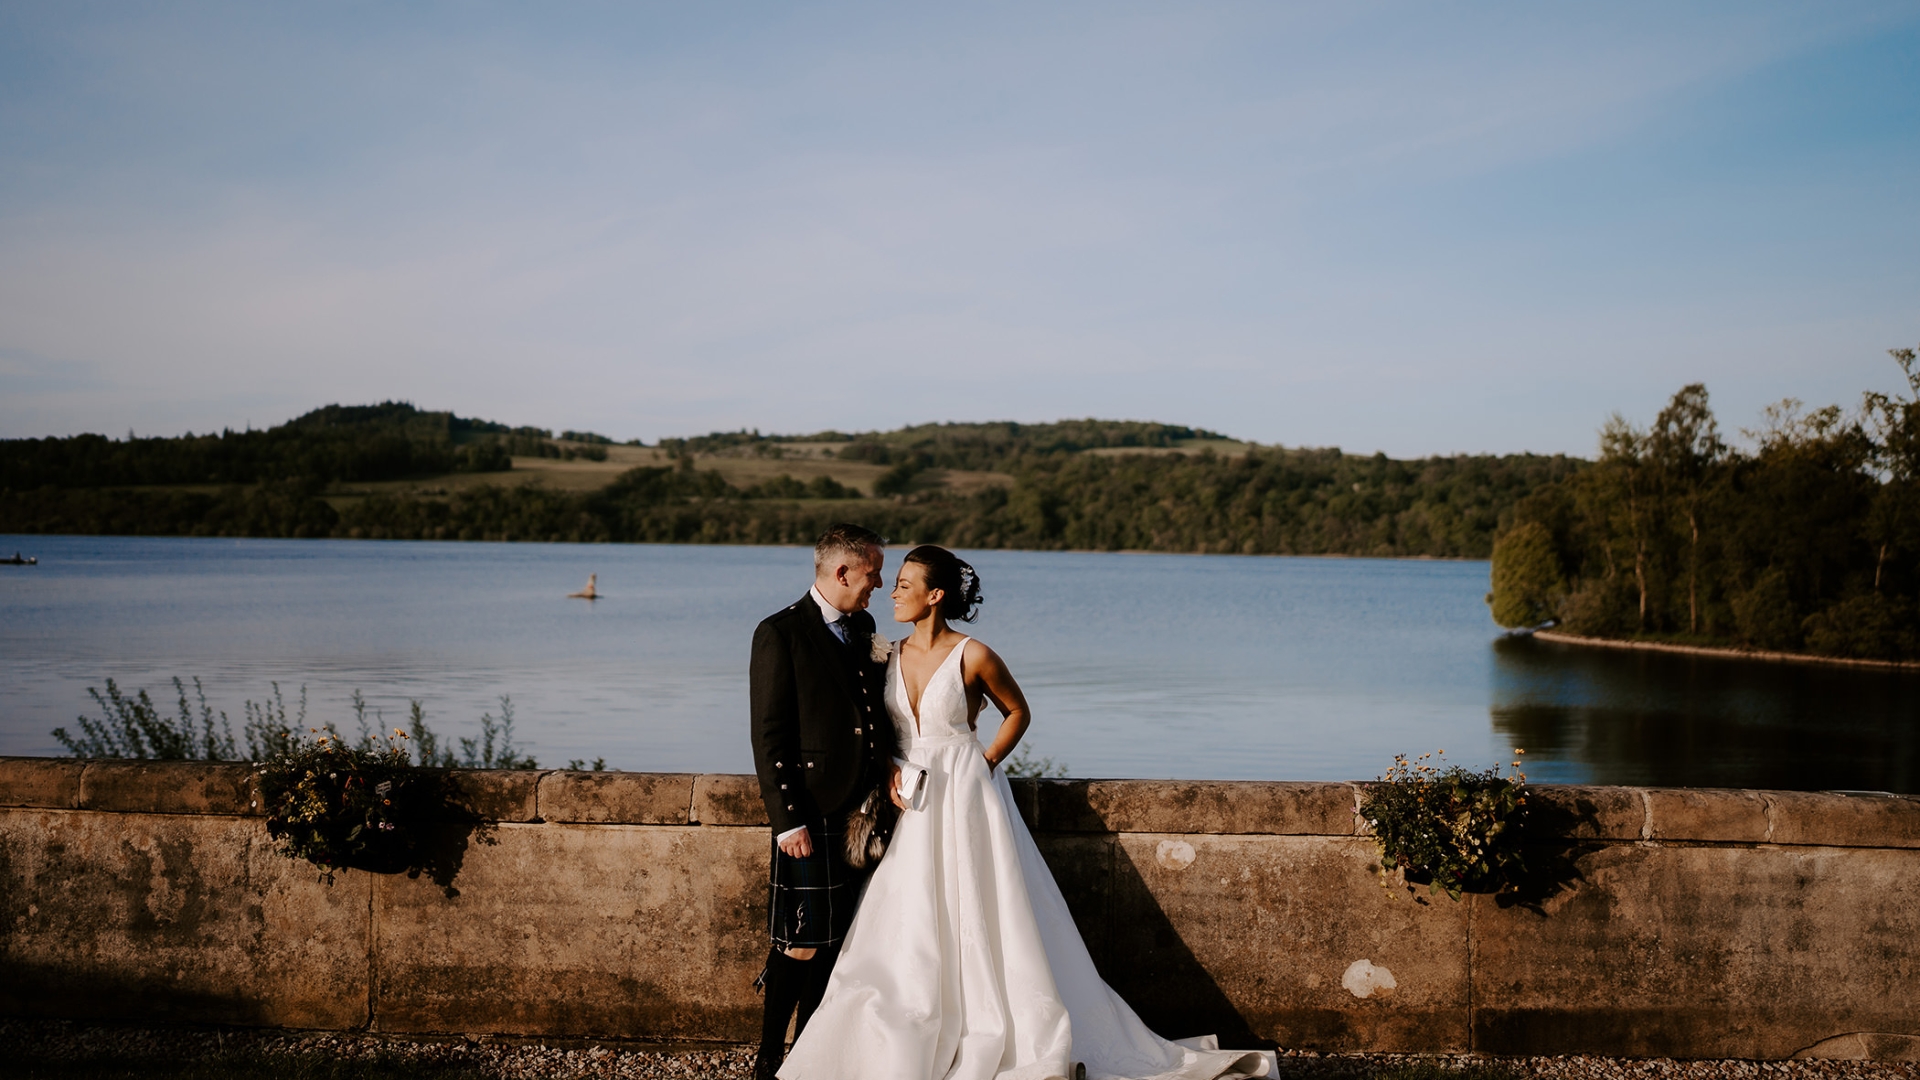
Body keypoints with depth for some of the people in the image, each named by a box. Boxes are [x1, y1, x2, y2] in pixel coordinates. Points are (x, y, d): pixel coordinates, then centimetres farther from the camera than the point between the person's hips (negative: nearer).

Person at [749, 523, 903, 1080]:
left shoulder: (862, 626, 13)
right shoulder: (780, 633, -9)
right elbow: (768, 736, -12)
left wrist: (887, 763, 3)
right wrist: (787, 819, -16)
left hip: (859, 806, 7)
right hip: (811, 811, -7)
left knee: (834, 939, 12)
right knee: (801, 943, -3)